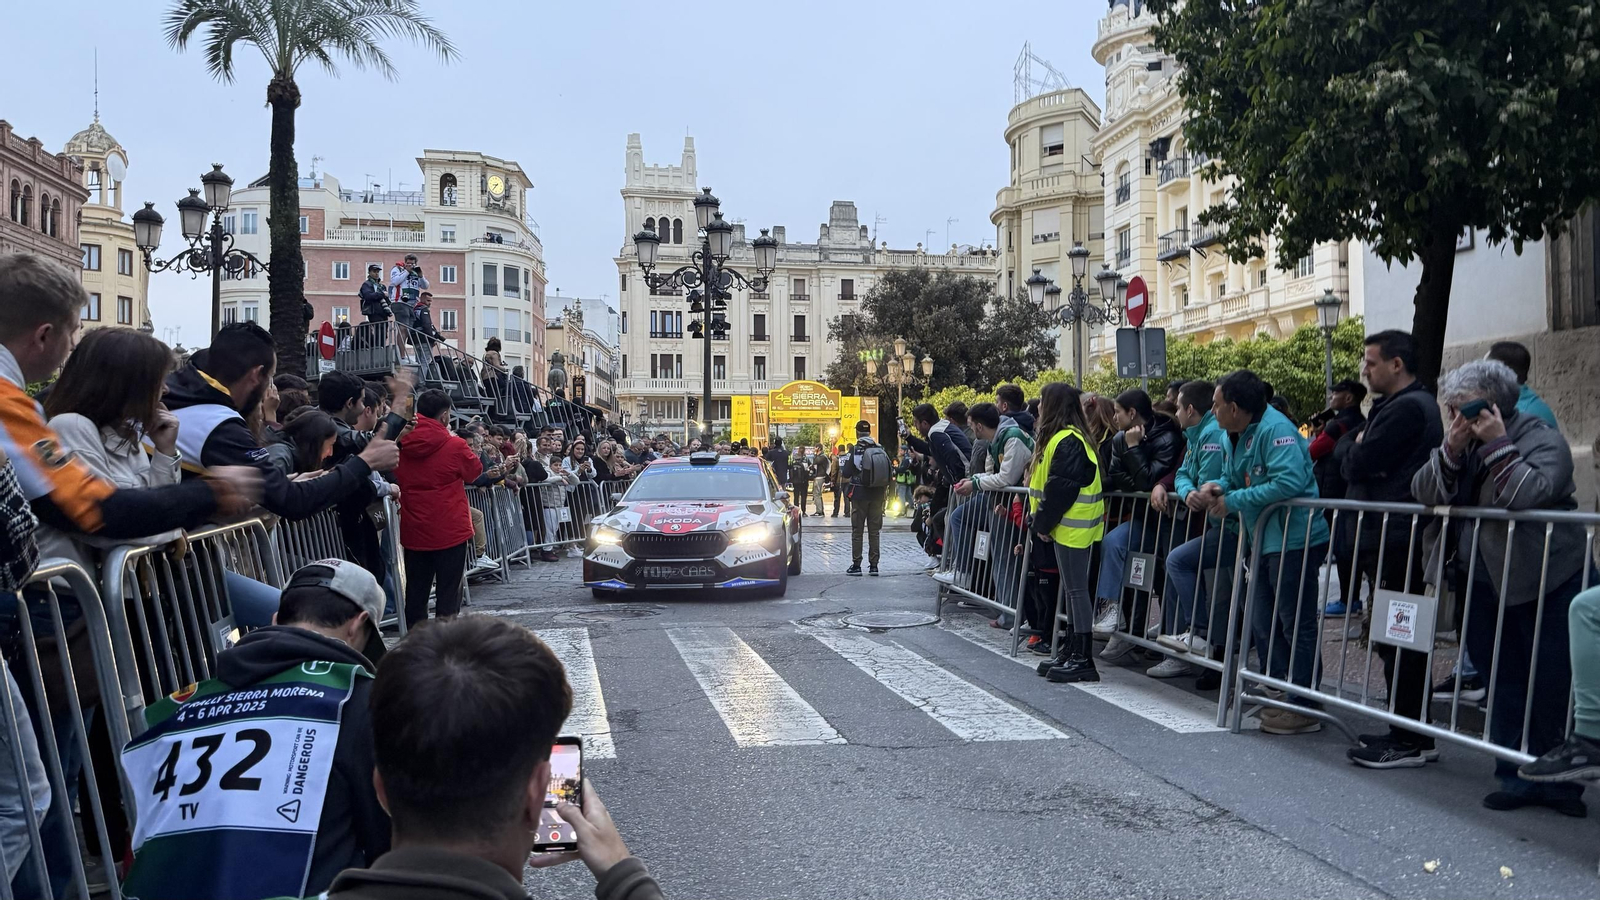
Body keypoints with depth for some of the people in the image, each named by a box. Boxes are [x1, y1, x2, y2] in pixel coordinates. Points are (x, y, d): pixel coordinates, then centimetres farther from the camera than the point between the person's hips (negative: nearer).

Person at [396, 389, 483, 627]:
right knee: (449, 591, 2)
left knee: (416, 591, 12)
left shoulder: (402, 446, -2)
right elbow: (475, 471, 5)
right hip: (450, 530, -4)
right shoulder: (455, 446, -14)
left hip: (414, 531, 4)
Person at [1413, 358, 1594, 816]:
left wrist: (1498, 444, -23)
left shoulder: (1543, 440, -10)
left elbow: (1528, 494, -28)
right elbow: (1424, 493, -2)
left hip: (1548, 585, -6)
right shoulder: (1463, 442, 9)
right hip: (1488, 584, 6)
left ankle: (1557, 780, 11)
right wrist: (1450, 451, -14)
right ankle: (1517, 778, 18)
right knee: (1505, 685, 10)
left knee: (1550, 688, -1)